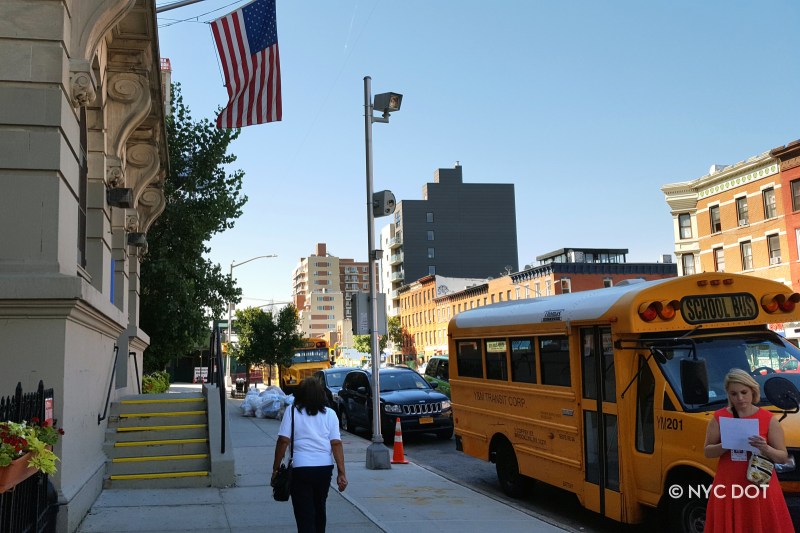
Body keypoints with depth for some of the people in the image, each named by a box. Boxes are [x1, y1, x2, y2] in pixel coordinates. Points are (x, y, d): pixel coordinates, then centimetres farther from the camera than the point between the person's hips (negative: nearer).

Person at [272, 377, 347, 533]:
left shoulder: (292, 412, -1)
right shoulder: (329, 414, 4)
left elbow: (283, 440, -7)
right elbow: (336, 443, -3)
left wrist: (276, 468, 1)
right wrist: (341, 473, -3)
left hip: (300, 468, -3)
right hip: (325, 468, 3)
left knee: (304, 514, 0)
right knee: (319, 509, 22)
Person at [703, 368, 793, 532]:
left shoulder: (768, 419, 0)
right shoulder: (718, 417, 4)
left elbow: (783, 457, 2)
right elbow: (708, 451, 5)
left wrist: (765, 448, -18)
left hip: (760, 487, -1)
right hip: (728, 486, 1)